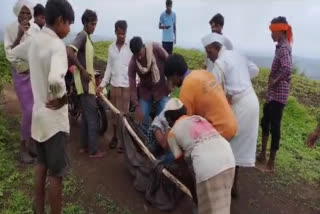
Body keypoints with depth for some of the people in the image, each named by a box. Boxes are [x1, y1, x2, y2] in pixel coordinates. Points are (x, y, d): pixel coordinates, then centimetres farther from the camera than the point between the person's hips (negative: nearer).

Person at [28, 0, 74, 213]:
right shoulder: (57, 45, -21)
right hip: (54, 117, -9)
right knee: (56, 173, 6)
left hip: (39, 113, 9)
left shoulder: (36, 41, 6)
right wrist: (62, 98, -20)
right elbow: (55, 79, -38)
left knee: (42, 165, 23)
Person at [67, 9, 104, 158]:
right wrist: (83, 71, -22)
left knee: (86, 116, 15)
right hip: (85, 83, -10)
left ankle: (85, 146, 26)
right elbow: (70, 52, -28)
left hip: (88, 82, 10)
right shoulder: (82, 35, -13)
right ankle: (93, 151, 5)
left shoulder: (87, 37, 17)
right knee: (93, 117, -4)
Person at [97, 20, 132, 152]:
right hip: (114, 84, 4)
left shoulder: (130, 47, -4)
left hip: (127, 84, -4)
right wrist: (102, 84, 5)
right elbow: (109, 67, 10)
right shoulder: (111, 47, 9)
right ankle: (115, 136, 26)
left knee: (124, 111, 2)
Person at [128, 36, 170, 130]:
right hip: (145, 91, 1)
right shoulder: (133, 63, -21)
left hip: (161, 89, -1)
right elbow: (132, 86, -19)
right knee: (143, 120, 2)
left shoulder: (156, 48, -24)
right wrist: (137, 106, -23)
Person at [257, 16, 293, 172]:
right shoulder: (281, 47, 14)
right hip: (273, 93, 10)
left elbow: (287, 69, -30)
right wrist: (272, 84, 7)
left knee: (274, 126, -2)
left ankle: (271, 163, 11)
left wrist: (274, 82, -18)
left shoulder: (283, 48, -15)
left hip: (278, 94, -10)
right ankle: (263, 155, 33)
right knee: (265, 122, 19)